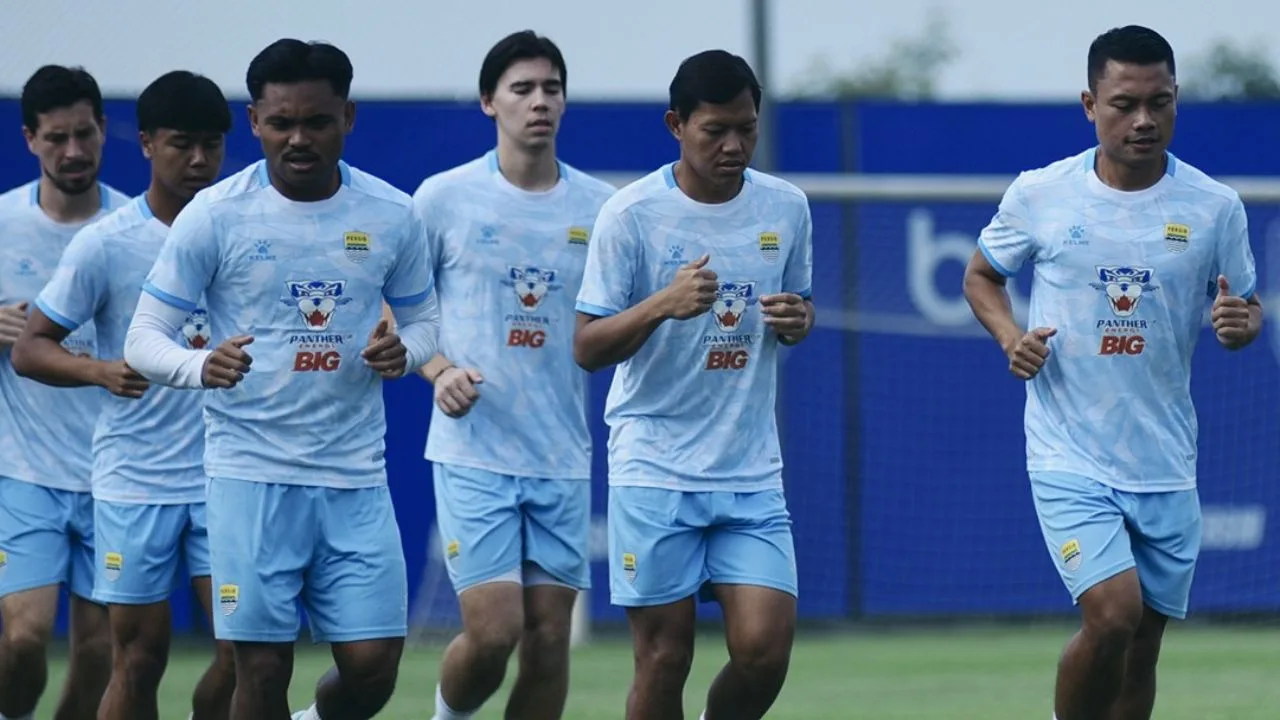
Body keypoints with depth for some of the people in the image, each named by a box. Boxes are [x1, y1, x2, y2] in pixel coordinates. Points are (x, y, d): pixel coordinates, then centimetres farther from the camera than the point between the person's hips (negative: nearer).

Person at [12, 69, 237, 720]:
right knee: (139, 662, 0)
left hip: (224, 477, 2)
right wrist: (101, 370, -22)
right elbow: (28, 349, -4)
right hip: (134, 480, -2)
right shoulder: (104, 244, -6)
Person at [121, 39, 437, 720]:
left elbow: (422, 324, 15)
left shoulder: (391, 215, 3)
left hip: (356, 477, 2)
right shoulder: (214, 216, -5)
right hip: (250, 471, -2)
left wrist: (402, 350, -10)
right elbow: (143, 338, -3)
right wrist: (201, 366, -26)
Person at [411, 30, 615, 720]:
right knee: (492, 630, -12)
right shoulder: (444, 197, -1)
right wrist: (440, 371, -12)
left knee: (549, 636, 1)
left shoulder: (600, 207, 5)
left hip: (563, 457, 3)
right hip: (474, 450, -3)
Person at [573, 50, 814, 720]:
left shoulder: (786, 207, 5)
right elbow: (587, 347, -8)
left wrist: (796, 319, -5)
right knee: (664, 657, -2)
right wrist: (662, 304, -25)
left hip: (752, 470, 3)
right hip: (654, 468, -3)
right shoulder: (633, 213, -8)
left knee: (765, 648, -9)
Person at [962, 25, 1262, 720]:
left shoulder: (1214, 207, 0)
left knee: (1141, 647, 8)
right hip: (1070, 457, -3)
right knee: (1112, 614, -20)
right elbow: (981, 276, 13)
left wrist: (1241, 323, -13)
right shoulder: (1039, 195, -4)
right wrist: (1010, 337, -7)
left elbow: (1244, 308, 12)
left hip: (1165, 467, 3)